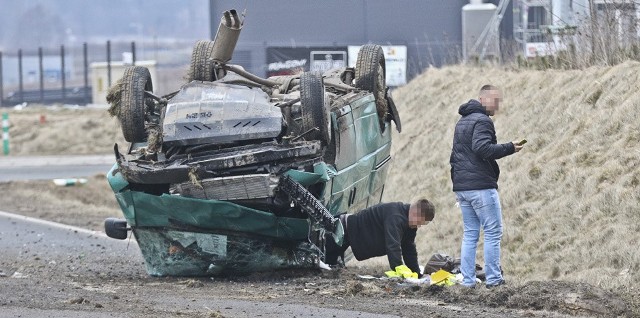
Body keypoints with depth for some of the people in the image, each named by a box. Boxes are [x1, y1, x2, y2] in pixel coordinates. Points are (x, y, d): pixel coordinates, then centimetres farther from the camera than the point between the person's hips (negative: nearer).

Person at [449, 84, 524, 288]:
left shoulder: (462, 122, 21)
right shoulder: (482, 121, -10)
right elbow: (482, 148, -25)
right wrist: (510, 148, -20)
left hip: (461, 187, 9)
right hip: (481, 186, -9)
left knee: (470, 234, 11)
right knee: (493, 233, -3)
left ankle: (467, 280, 7)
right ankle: (493, 279, -6)